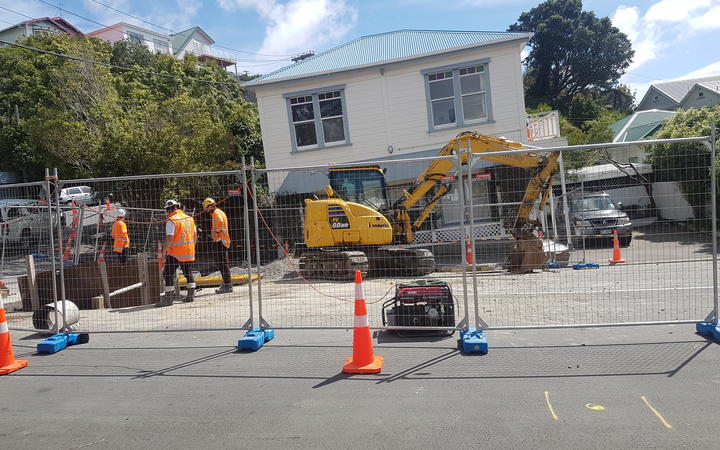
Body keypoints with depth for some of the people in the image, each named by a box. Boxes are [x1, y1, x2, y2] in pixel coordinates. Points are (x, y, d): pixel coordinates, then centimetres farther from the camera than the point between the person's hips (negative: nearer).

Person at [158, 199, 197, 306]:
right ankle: (191, 295, 21)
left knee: (168, 274, 0)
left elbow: (169, 238, -19)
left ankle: (169, 297, -3)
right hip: (189, 253, 7)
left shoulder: (171, 220, -12)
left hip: (175, 253, -7)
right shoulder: (189, 218, 8)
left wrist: (164, 252, -13)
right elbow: (195, 235, 13)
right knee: (188, 273, 17)